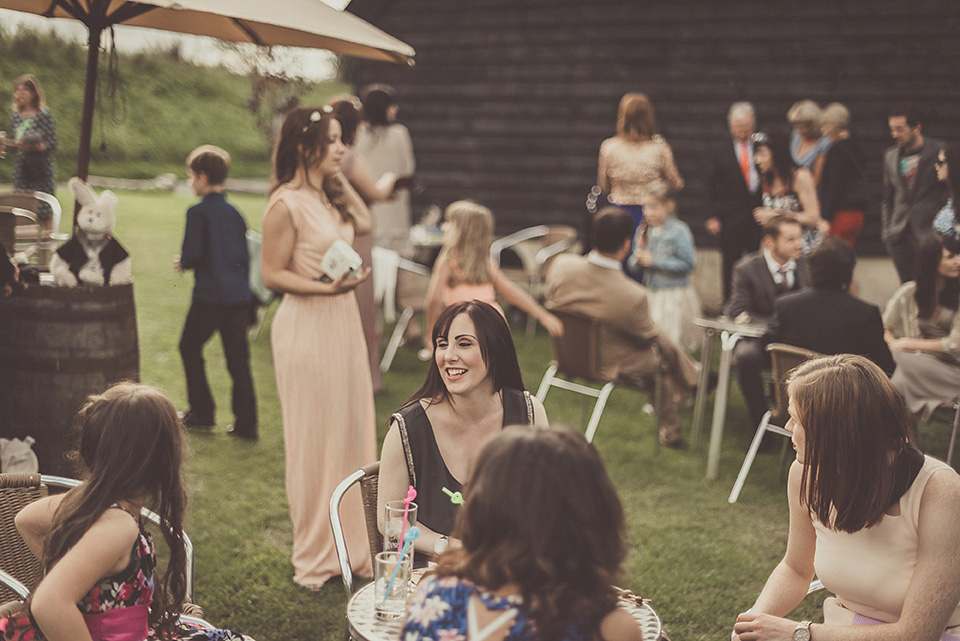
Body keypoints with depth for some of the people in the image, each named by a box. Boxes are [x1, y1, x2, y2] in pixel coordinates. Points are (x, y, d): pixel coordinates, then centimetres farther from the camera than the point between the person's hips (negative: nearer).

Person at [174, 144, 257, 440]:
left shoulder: (198, 212, -9)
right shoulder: (234, 212, 10)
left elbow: (192, 255, -14)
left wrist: (182, 263, 6)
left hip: (209, 296, -5)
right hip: (239, 295, 5)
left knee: (190, 347, 15)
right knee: (238, 359, 7)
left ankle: (202, 412, 18)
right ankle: (246, 424, 6)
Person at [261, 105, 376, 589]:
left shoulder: (327, 196, 10)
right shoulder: (286, 204, -15)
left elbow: (364, 223, 23)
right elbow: (272, 274, -14)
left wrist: (340, 180, 13)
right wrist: (326, 287, -24)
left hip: (343, 322, 9)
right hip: (307, 327, -8)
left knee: (351, 431, 12)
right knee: (315, 440, 2)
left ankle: (351, 546, 25)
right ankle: (316, 558, 16)